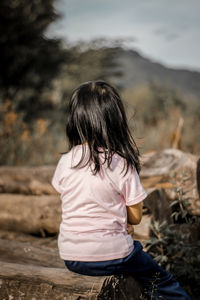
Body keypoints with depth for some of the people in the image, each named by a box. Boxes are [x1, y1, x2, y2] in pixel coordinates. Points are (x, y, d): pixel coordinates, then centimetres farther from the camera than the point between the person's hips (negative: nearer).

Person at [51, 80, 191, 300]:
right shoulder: (122, 164, -17)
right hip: (110, 254, -5)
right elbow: (135, 217, -10)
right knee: (162, 282, 20)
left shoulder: (65, 162, -6)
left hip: (70, 257, 5)